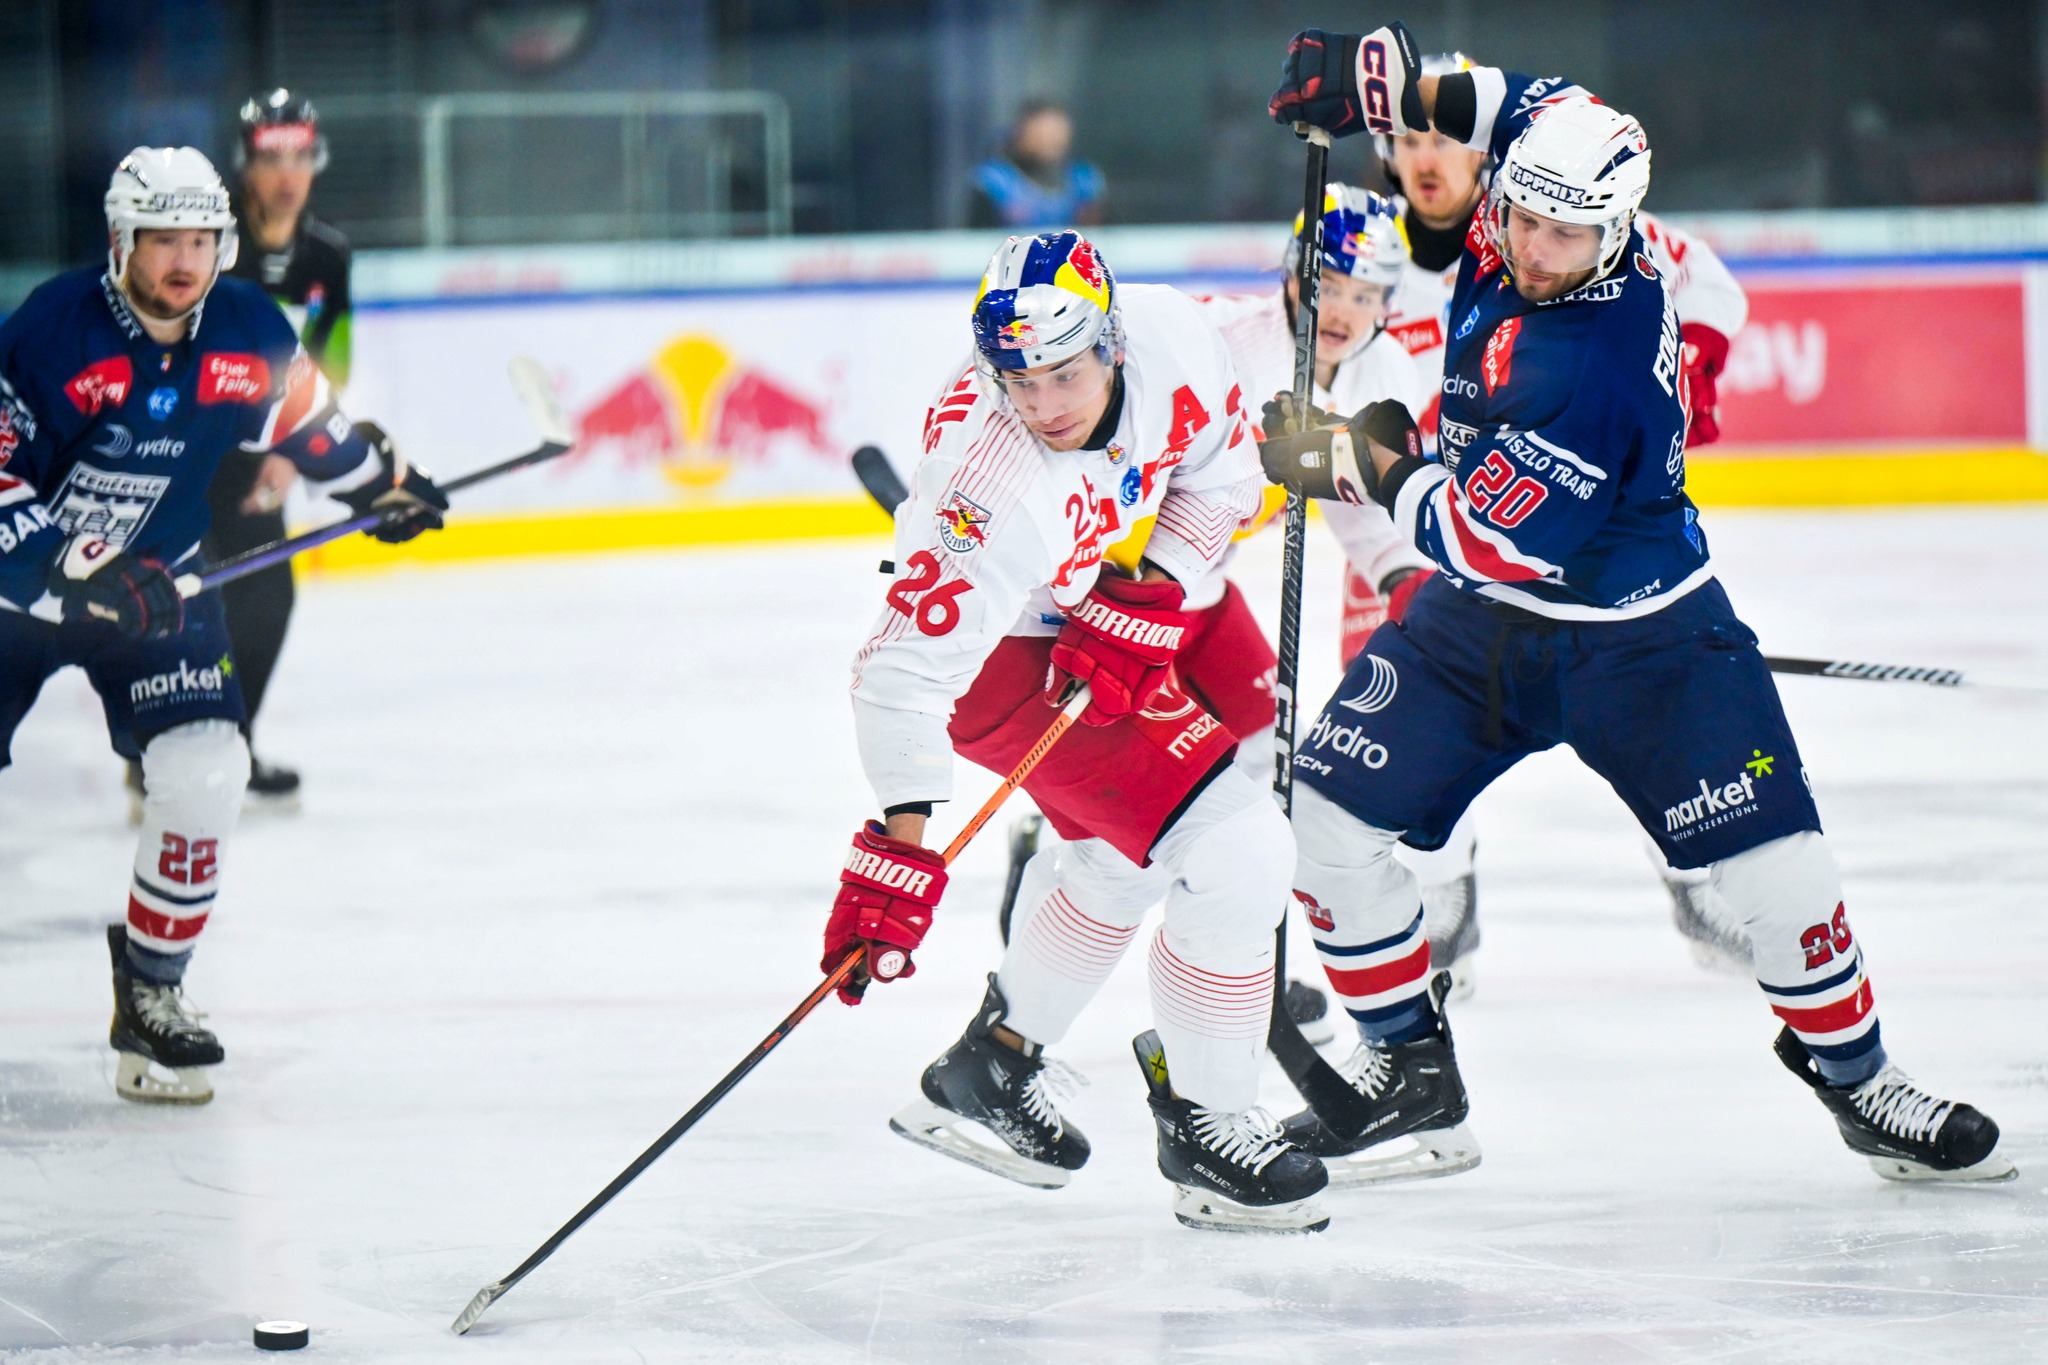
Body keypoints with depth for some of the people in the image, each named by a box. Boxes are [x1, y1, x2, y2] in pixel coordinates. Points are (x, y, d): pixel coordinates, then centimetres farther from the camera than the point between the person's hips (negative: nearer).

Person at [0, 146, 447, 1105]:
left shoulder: (248, 332, -8)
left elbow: (301, 411, 14)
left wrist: (381, 480, 26)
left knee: (204, 771, -14)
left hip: (156, 583, 3)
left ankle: (151, 990, 3)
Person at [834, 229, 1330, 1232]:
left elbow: (1222, 471, -4)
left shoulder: (1168, 336, -22)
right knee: (1236, 855, -16)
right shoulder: (994, 497, -38)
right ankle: (1202, 1128, -1)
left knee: (1122, 865, 24)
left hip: (1134, 600, 7)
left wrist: (1144, 602, -16)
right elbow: (907, 671, -38)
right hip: (1006, 653, -7)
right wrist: (900, 849, -43)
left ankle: (990, 1066, 43)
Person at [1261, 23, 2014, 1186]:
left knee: (1773, 862, -8)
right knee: (1334, 811, -3)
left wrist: (1369, 462, -19)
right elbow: (1535, 105, 11)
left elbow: (1485, 539, -32)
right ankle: (1410, 1066, 13)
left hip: (1641, 639, -7)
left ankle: (1860, 1083, 15)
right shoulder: (1512, 232, -13)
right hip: (1483, 623, 7)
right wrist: (1387, 82, -3)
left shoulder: (1594, 367, -34)